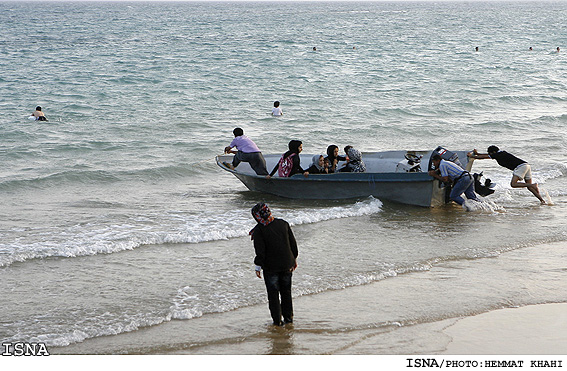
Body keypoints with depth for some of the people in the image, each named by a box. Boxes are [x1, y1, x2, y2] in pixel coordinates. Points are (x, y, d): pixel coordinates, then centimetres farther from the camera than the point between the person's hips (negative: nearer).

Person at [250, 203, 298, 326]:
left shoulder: (259, 230, -14)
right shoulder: (283, 223, 2)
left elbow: (260, 251, -15)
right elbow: (293, 243, 8)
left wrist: (258, 267, -7)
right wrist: (294, 259, 18)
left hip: (271, 267, -5)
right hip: (287, 265, 5)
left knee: (273, 293, 5)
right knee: (286, 292, 17)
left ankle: (277, 319, 5)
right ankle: (288, 317, 21)